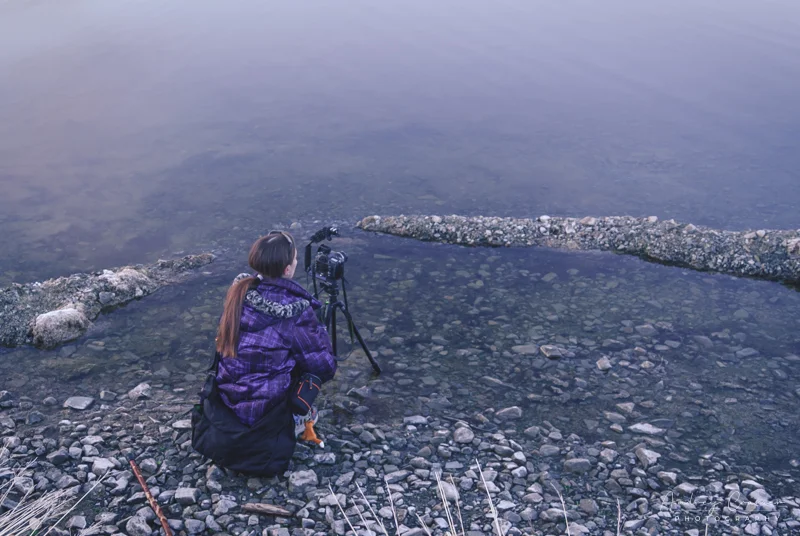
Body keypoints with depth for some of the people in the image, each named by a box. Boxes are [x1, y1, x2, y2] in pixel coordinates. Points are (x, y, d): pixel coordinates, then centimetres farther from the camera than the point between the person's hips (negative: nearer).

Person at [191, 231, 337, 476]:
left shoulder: (239, 290, -5)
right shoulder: (295, 311, -22)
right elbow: (325, 368, -16)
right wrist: (319, 332, 4)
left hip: (224, 399, 6)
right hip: (264, 414, -6)